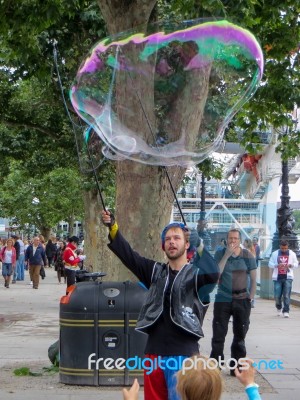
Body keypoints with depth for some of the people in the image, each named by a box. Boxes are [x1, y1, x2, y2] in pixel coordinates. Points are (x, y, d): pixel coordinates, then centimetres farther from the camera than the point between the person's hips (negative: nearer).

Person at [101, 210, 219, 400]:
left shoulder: (196, 274, -3)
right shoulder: (155, 271, 11)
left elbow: (213, 274, -25)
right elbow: (128, 255, 1)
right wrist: (113, 228, -12)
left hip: (183, 354, -5)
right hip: (154, 352, 5)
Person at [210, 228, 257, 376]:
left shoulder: (247, 256, -1)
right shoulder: (220, 254, -1)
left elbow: (253, 279, 4)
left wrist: (251, 297, -3)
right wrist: (227, 255, -17)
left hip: (242, 300, 0)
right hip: (222, 300, 0)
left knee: (240, 336, 7)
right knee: (218, 335, 1)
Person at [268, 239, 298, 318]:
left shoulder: (292, 254, 6)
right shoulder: (275, 253, 5)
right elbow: (270, 264, 6)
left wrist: (290, 265, -9)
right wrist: (277, 265, -13)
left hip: (288, 277, 0)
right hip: (277, 277, 1)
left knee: (286, 296, -7)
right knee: (277, 296, 1)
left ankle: (286, 311, -1)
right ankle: (279, 308, 29)